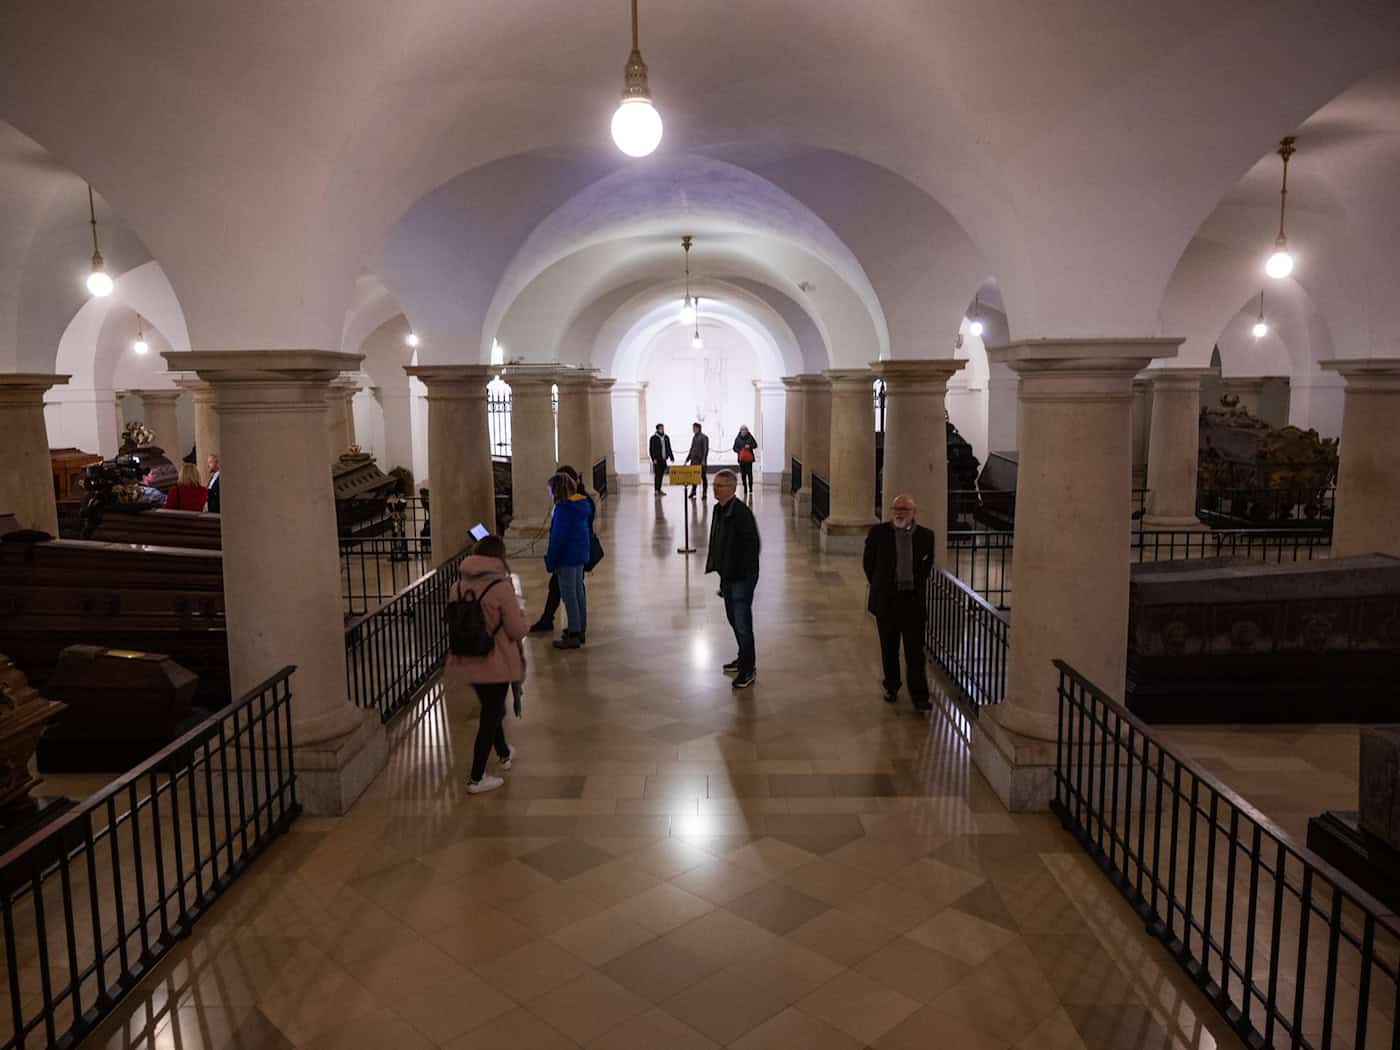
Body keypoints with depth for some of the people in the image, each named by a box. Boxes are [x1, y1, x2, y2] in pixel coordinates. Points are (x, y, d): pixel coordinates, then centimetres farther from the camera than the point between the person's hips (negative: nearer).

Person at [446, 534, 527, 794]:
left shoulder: (458, 586, -3)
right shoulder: (501, 586, -19)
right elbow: (517, 630, -16)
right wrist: (520, 615, 4)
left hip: (467, 661, 6)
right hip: (496, 663, -6)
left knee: (490, 708, 27)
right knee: (491, 715, 8)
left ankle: (504, 754, 48)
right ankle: (476, 778, 12)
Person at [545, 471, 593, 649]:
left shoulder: (564, 509, -21)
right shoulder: (583, 504, 6)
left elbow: (558, 538, -20)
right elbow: (588, 530, 14)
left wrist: (551, 561, -12)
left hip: (567, 557, -9)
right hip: (581, 556, 9)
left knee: (569, 595, -1)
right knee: (579, 592, 17)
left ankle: (573, 635, 6)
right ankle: (581, 630, 26)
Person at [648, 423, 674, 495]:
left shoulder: (666, 438, 12)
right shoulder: (654, 438, -5)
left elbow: (669, 448, 17)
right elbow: (651, 449, -8)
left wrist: (671, 457, 9)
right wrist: (654, 458, -17)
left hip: (664, 460, 5)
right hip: (657, 460, -5)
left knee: (661, 475, 8)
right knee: (657, 474, -8)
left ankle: (659, 489, 16)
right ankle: (656, 490, -6)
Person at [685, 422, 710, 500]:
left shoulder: (704, 437, -9)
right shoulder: (694, 437, 14)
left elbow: (705, 449, -14)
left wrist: (703, 460, -21)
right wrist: (687, 458, 16)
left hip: (701, 461, -7)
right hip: (694, 460, 7)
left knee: (703, 476, 1)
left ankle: (704, 494, 6)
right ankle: (693, 492, 17)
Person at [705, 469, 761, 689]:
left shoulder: (741, 512, -19)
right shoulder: (719, 510, 8)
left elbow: (752, 545, -21)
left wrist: (740, 572, -20)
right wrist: (718, 569, 12)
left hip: (742, 577, -9)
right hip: (727, 575, 9)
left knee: (742, 623, -2)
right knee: (734, 619, 20)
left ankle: (748, 669, 9)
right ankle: (744, 658, 37)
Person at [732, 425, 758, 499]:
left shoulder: (750, 438, 0)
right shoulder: (737, 439, 4)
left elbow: (755, 445, 3)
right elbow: (734, 448, 9)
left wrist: (750, 446, -16)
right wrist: (739, 451, -10)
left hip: (749, 459, -2)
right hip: (741, 459, 2)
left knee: (749, 474, -7)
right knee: (743, 475, 5)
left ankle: (750, 491, -1)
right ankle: (745, 491, 15)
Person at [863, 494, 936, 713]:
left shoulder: (925, 535, -2)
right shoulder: (878, 532, -4)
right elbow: (868, 562, 8)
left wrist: (917, 585, 12)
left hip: (913, 599, 0)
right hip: (886, 599, 0)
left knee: (915, 650, -1)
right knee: (889, 648, 12)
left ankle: (919, 696, 5)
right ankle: (891, 687, 29)